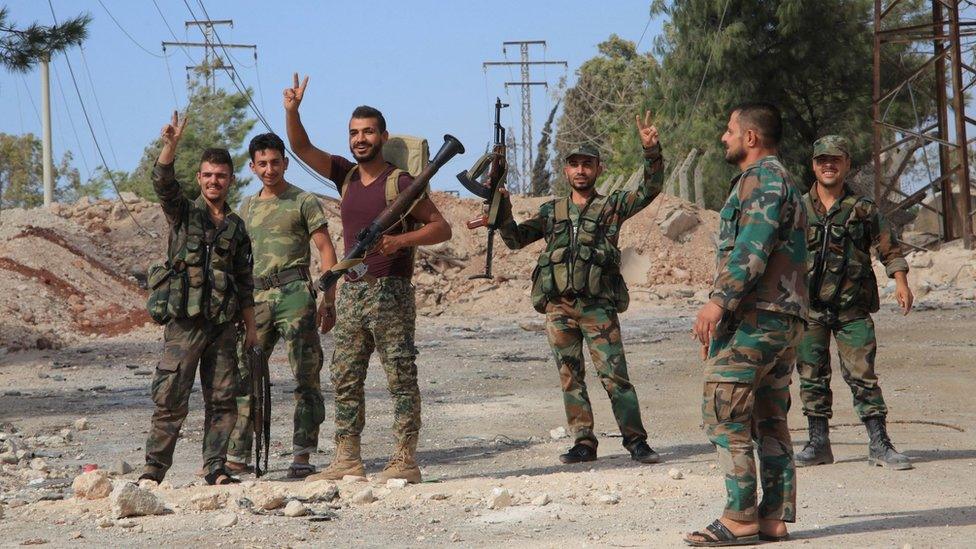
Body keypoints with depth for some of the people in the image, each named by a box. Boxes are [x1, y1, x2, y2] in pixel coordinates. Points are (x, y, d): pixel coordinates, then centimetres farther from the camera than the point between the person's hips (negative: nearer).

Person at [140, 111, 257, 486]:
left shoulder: (236, 227, 15)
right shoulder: (183, 213, 6)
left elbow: (244, 282, 18)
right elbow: (162, 182, -13)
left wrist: (251, 326, 13)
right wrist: (170, 145, -29)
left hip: (224, 324, 4)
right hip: (185, 320, -4)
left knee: (222, 399, 4)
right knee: (170, 399, -5)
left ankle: (215, 468, 11)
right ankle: (154, 468, 1)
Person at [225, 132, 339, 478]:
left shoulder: (303, 202, 3)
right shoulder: (248, 208, 19)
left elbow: (326, 249, -1)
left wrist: (329, 299, -10)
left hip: (294, 293, -5)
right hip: (257, 297, 5)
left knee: (306, 377, -4)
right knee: (244, 375, 0)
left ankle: (302, 456, -3)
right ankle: (237, 455, 3)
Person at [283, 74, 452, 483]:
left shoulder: (399, 182, -6)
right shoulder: (346, 175, 13)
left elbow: (441, 227, -8)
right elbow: (302, 148, 8)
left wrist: (399, 241, -21)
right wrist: (292, 110, -9)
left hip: (391, 290, -7)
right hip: (351, 290, 7)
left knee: (401, 378, -4)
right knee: (345, 379, 6)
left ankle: (405, 461, -4)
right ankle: (347, 461, 10)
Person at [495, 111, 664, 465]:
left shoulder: (611, 207, 8)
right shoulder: (551, 212, 17)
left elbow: (650, 189, -3)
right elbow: (515, 239, 14)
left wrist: (651, 150, -17)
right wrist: (502, 209, -3)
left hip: (598, 306, -3)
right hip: (558, 306, 3)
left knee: (614, 375, -7)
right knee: (570, 377, 5)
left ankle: (636, 442, -3)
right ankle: (584, 443, 11)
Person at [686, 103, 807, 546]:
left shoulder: (762, 178, -9)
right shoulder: (782, 182, 25)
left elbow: (752, 247, -23)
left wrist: (719, 301, -29)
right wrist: (721, 323, 28)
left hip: (754, 317, -11)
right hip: (786, 319, 11)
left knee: (724, 414, -9)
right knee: (769, 421, 9)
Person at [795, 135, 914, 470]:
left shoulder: (863, 209, 4)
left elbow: (890, 248, 8)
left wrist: (901, 283, -4)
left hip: (853, 308, -2)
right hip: (809, 307, 2)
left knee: (862, 376, -4)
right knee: (812, 377, 4)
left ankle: (880, 445, -1)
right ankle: (818, 444, 13)